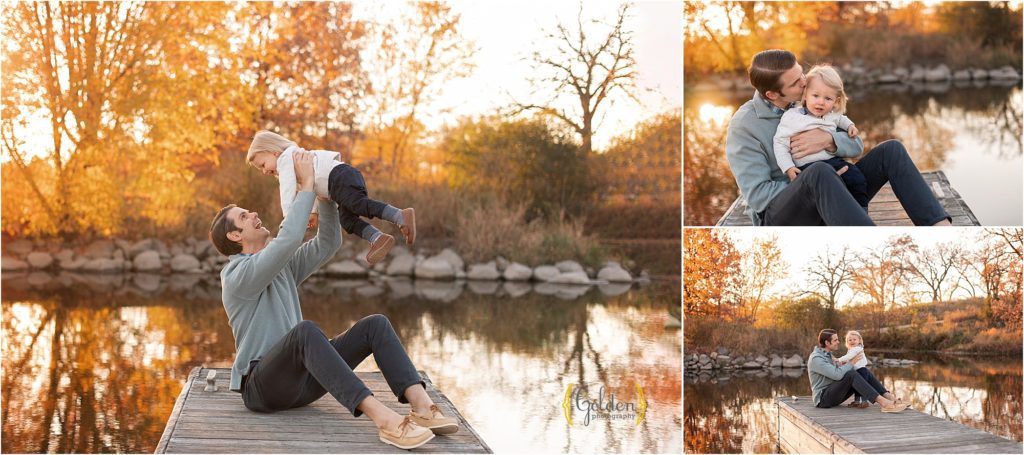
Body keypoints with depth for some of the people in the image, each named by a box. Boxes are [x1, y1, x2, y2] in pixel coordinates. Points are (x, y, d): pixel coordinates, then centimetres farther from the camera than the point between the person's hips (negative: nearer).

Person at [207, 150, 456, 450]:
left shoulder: (283, 267, 18)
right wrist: (306, 185, -17)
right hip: (262, 387, -8)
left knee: (376, 324, -7)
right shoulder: (239, 277, -11)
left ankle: (422, 408, -28)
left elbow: (328, 243, 15)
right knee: (306, 330, -39)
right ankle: (383, 419, -49)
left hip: (300, 380, 9)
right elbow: (289, 239, -25)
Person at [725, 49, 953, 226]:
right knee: (820, 173, -39)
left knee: (891, 150, -9)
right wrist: (821, 182, -20)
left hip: (827, 202, 6)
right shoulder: (743, 126, -11)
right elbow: (757, 194, -17)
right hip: (779, 216, -6)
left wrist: (828, 140, -19)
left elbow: (856, 145, 5)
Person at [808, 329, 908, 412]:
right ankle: (883, 403, -37)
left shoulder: (827, 355, 16)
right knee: (851, 374, -31)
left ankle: (890, 398, -14)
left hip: (834, 394, 10)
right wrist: (852, 362, -13)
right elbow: (837, 375, -27)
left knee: (864, 372, -2)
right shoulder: (816, 359, -18)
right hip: (823, 398, -10)